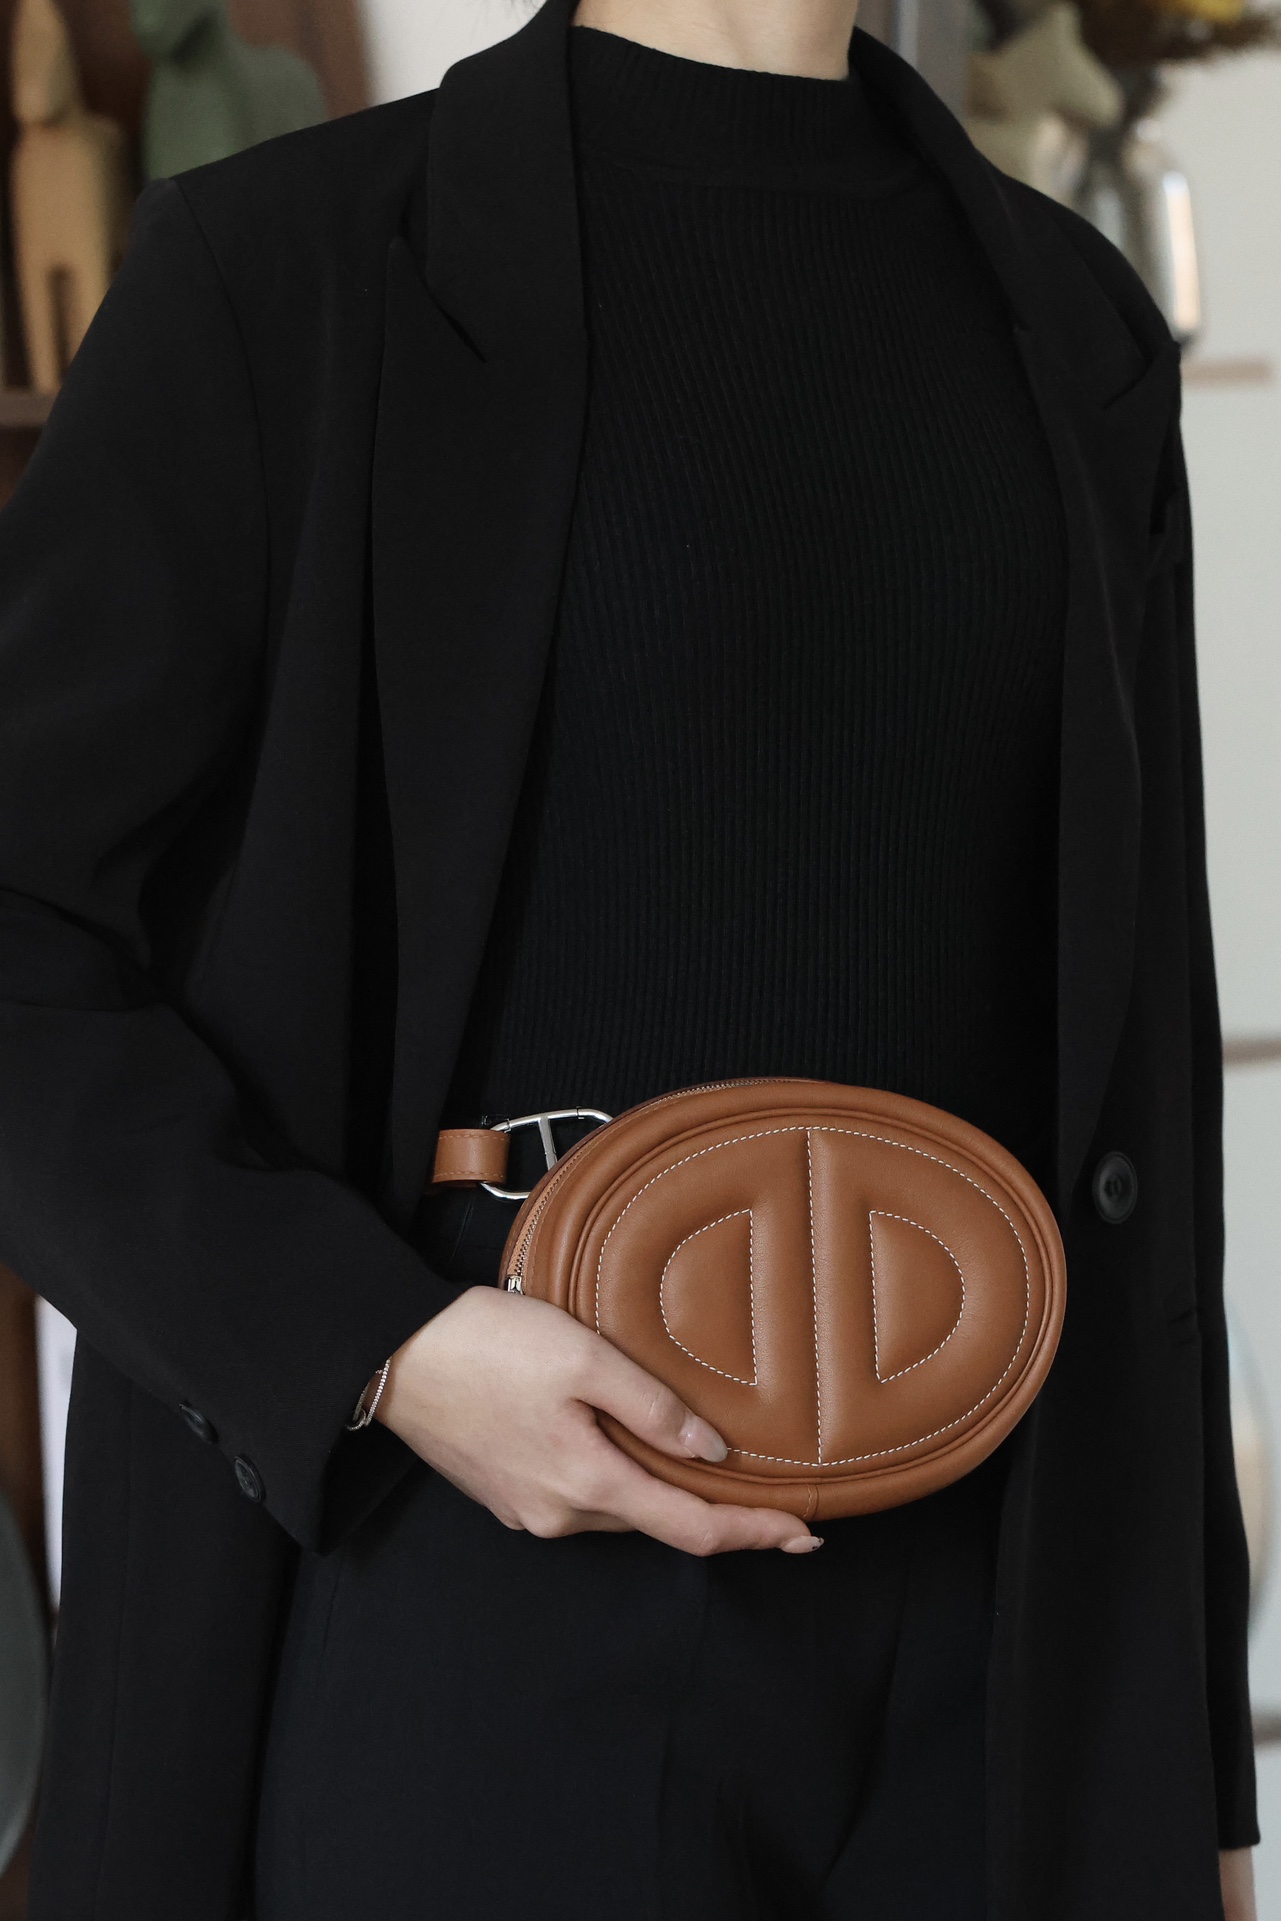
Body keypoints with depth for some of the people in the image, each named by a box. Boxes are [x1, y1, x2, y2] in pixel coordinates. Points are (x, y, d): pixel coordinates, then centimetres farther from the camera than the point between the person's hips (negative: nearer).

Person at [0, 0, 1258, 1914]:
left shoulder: (1065, 326, 12)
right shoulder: (286, 269, -3)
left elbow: (1126, 1080, 12)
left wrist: (1196, 1757, 11)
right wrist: (383, 1355, -18)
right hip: (471, 1597, -4)